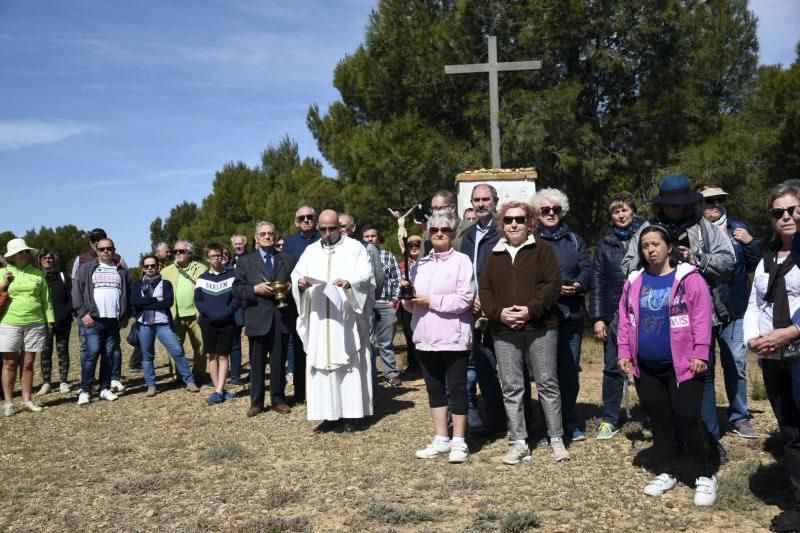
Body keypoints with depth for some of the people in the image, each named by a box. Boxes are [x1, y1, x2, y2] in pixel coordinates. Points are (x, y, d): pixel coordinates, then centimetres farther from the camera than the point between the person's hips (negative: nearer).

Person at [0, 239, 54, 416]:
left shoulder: (38, 273, 9)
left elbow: (46, 300, 11)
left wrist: (49, 321, 9)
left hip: (35, 324, 1)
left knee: (28, 364, 7)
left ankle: (27, 400, 17)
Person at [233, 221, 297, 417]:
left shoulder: (288, 260, 13)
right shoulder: (245, 261, 9)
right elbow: (237, 289, 4)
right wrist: (255, 289, -12)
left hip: (282, 318, 1)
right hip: (258, 319, -1)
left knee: (279, 362, 6)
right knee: (257, 363, 5)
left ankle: (278, 399, 18)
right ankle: (256, 402, 15)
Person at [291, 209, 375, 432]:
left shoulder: (355, 248, 4)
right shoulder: (311, 251, 16)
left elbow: (366, 277, -7)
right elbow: (296, 274, 8)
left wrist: (349, 283, -27)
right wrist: (300, 282, -15)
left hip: (348, 318, -3)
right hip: (319, 320, 4)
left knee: (349, 364, -2)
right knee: (321, 365, 1)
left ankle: (351, 414, 5)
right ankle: (330, 413, 7)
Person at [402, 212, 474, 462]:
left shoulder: (461, 261, -3)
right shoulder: (420, 265, 14)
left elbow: (465, 299, -14)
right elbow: (411, 305, 17)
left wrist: (431, 301, -14)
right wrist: (407, 297, -5)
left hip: (454, 337, -6)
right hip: (427, 338, 6)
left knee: (457, 388, 1)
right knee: (434, 389, 12)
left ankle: (459, 442, 11)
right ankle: (441, 439, 24)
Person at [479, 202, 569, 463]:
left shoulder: (542, 249, 4)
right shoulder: (495, 255, 14)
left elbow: (552, 283, -6)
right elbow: (485, 289, 9)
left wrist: (531, 309, -16)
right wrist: (498, 312, -9)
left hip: (540, 327, -3)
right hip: (504, 331, 3)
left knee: (547, 383, 3)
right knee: (511, 387, 5)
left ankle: (556, 439, 15)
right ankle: (518, 443, 14)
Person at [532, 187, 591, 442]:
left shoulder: (574, 240, 18)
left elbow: (587, 269, 9)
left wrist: (578, 285, -11)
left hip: (571, 314, 3)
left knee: (570, 371, 7)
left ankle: (570, 425, 21)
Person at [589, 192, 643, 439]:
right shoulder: (604, 245, 10)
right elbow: (597, 282, 6)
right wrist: (597, 318, -1)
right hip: (614, 316, 1)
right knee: (612, 368, 5)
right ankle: (609, 420, 13)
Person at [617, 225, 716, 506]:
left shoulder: (689, 278, -6)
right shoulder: (633, 282, 8)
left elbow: (701, 319, -9)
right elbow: (625, 321, 10)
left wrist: (700, 354, -14)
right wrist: (624, 353, 5)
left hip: (682, 365, -4)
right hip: (646, 367, 5)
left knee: (687, 419, -3)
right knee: (659, 419, 12)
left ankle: (704, 477, 13)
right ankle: (667, 473, 26)